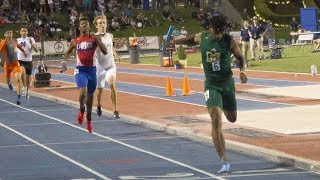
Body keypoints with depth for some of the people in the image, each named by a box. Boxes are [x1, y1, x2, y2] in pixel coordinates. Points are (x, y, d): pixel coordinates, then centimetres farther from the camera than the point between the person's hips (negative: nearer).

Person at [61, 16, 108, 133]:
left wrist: (97, 40, -20)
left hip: (92, 70, 1)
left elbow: (105, 52, -9)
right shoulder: (75, 41, 4)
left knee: (90, 95, 12)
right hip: (80, 70, -1)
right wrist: (64, 61, 4)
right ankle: (82, 110, 9)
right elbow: (68, 52, 22)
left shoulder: (94, 38, -1)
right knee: (83, 92, -22)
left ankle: (88, 120, 28)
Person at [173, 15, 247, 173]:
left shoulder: (230, 41, -10)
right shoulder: (201, 38, -4)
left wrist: (242, 71, -18)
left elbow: (240, 58, 1)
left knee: (232, 118, 18)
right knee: (216, 121, -16)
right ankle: (224, 162, -17)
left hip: (227, 83, 1)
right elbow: (191, 40, 19)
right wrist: (175, 42, 8)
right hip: (211, 85, -1)